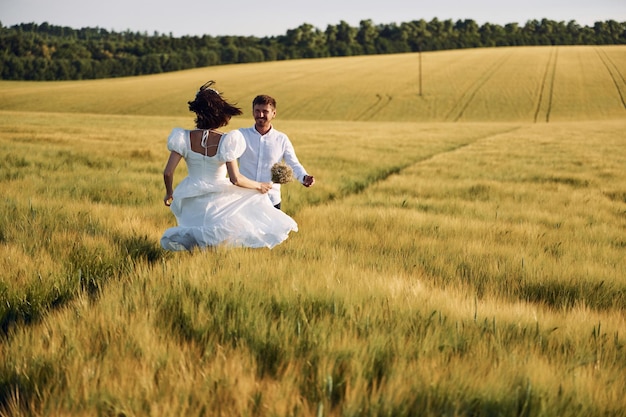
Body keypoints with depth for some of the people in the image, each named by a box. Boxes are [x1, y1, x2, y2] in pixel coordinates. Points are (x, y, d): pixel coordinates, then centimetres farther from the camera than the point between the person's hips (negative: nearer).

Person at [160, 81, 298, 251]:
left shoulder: (185, 138, -10)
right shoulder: (225, 141, -18)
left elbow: (168, 172, -11)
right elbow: (235, 179, -20)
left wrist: (169, 193, 9)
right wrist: (259, 186, -2)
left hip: (191, 204, 6)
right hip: (217, 202, -6)